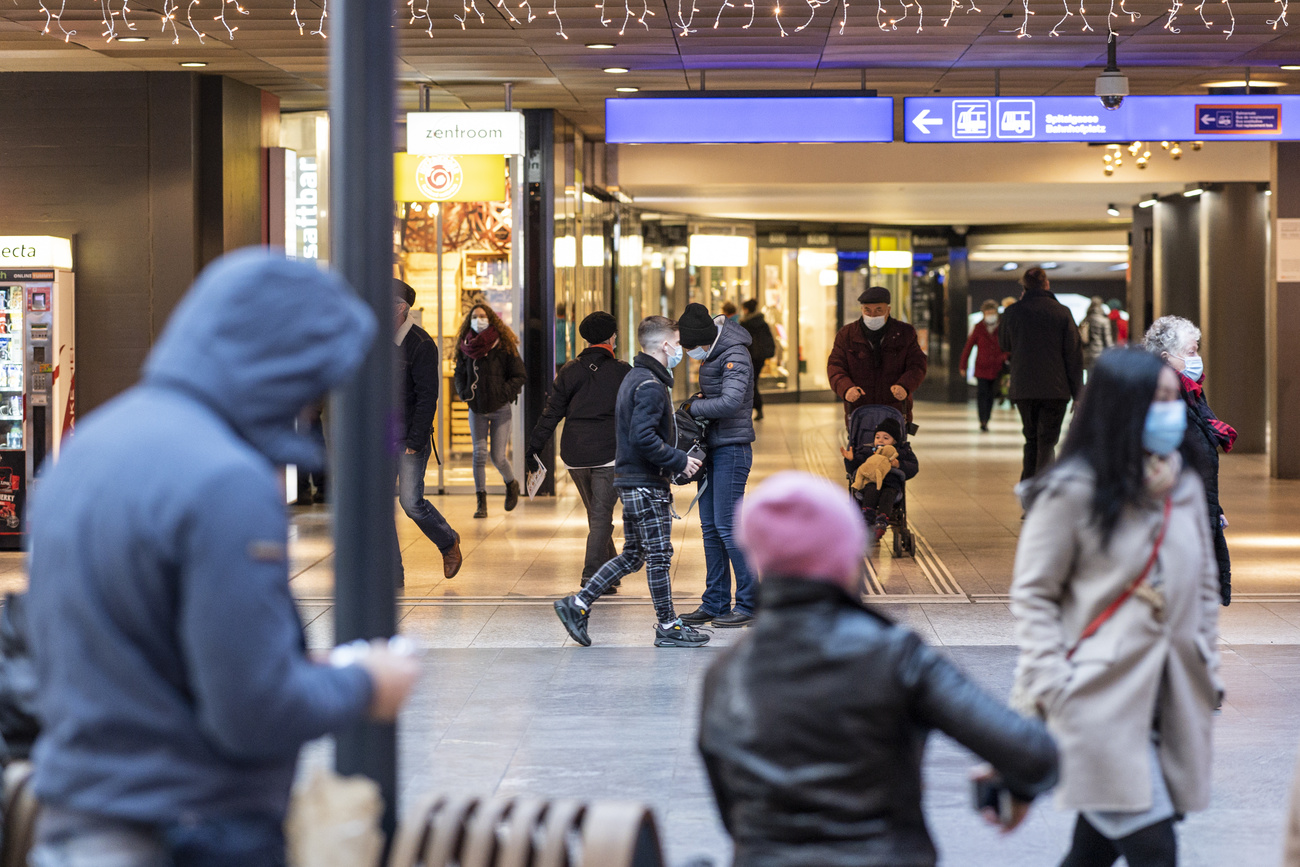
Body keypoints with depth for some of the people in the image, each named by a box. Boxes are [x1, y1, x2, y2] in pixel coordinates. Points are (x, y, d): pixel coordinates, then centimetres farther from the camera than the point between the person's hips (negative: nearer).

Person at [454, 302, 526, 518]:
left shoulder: (503, 345, -7)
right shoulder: (466, 347, 4)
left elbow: (519, 375, -3)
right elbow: (460, 373, 18)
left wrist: (504, 394, -13)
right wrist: (464, 393, 2)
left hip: (499, 409, -3)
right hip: (477, 409, 3)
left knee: (498, 457, -3)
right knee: (479, 454, -5)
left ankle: (511, 484, 29)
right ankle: (481, 503, -1)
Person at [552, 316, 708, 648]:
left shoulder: (634, 378, 15)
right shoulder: (650, 385, -17)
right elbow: (644, 438, -26)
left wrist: (674, 461, 17)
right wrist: (680, 461, -18)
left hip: (631, 481, 10)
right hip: (647, 484, -10)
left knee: (632, 555, 14)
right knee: (659, 555, -1)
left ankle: (578, 604, 12)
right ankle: (668, 626, 6)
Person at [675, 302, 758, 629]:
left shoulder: (735, 357, -16)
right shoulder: (710, 355, 12)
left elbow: (730, 402, -29)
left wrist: (692, 408, -17)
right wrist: (698, 401, 5)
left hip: (732, 449, -9)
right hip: (711, 449, 9)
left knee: (727, 526, -10)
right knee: (710, 527, 9)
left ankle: (750, 603, -3)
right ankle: (715, 603, 15)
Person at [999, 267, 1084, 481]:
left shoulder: (1012, 312, 0)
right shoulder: (1062, 312, -4)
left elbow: (1004, 344, 17)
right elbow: (1073, 354, -3)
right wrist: (1078, 392, 3)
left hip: (1023, 389, 2)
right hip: (1055, 390, -2)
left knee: (1032, 440, 16)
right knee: (1047, 442, 0)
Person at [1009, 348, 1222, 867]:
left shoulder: (1186, 487, 11)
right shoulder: (1072, 492, -9)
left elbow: (1204, 587, 19)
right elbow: (1032, 595, -6)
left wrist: (1208, 674, 15)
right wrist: (1052, 688, -13)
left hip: (1170, 701, 6)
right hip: (1101, 700, -6)